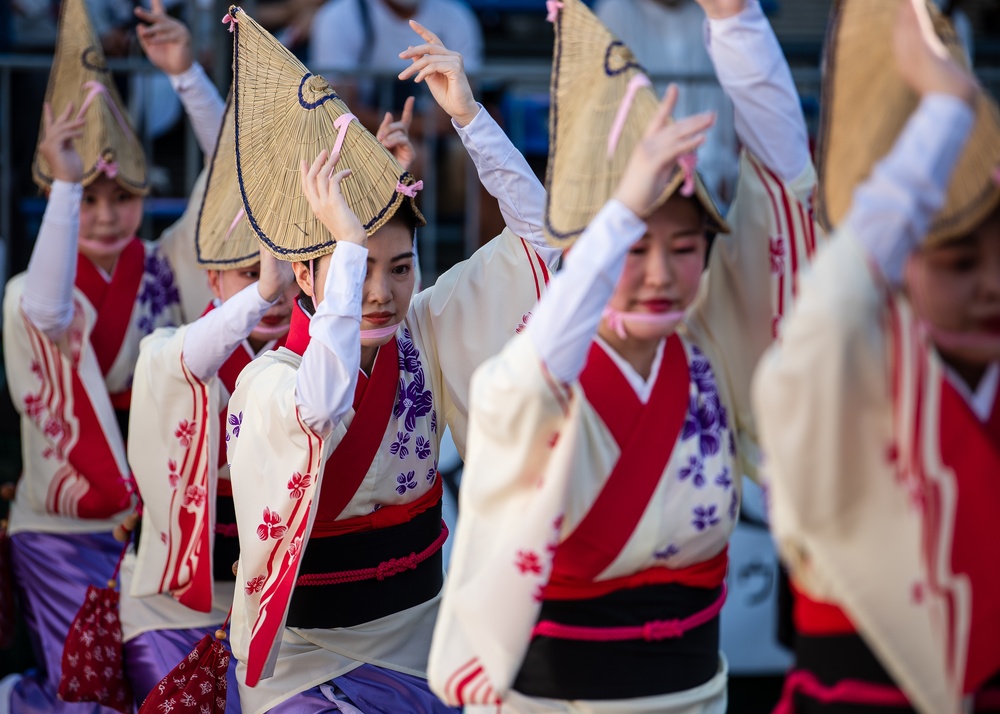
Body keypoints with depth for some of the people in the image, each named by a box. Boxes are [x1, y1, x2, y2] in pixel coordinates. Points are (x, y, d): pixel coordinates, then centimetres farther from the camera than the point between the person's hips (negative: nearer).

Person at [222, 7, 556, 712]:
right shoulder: (268, 381, -17)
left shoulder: (420, 334, -2)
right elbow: (321, 408, -41)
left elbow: (538, 230, -1)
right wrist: (348, 246, -35)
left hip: (414, 646, 5)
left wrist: (468, 113, -11)